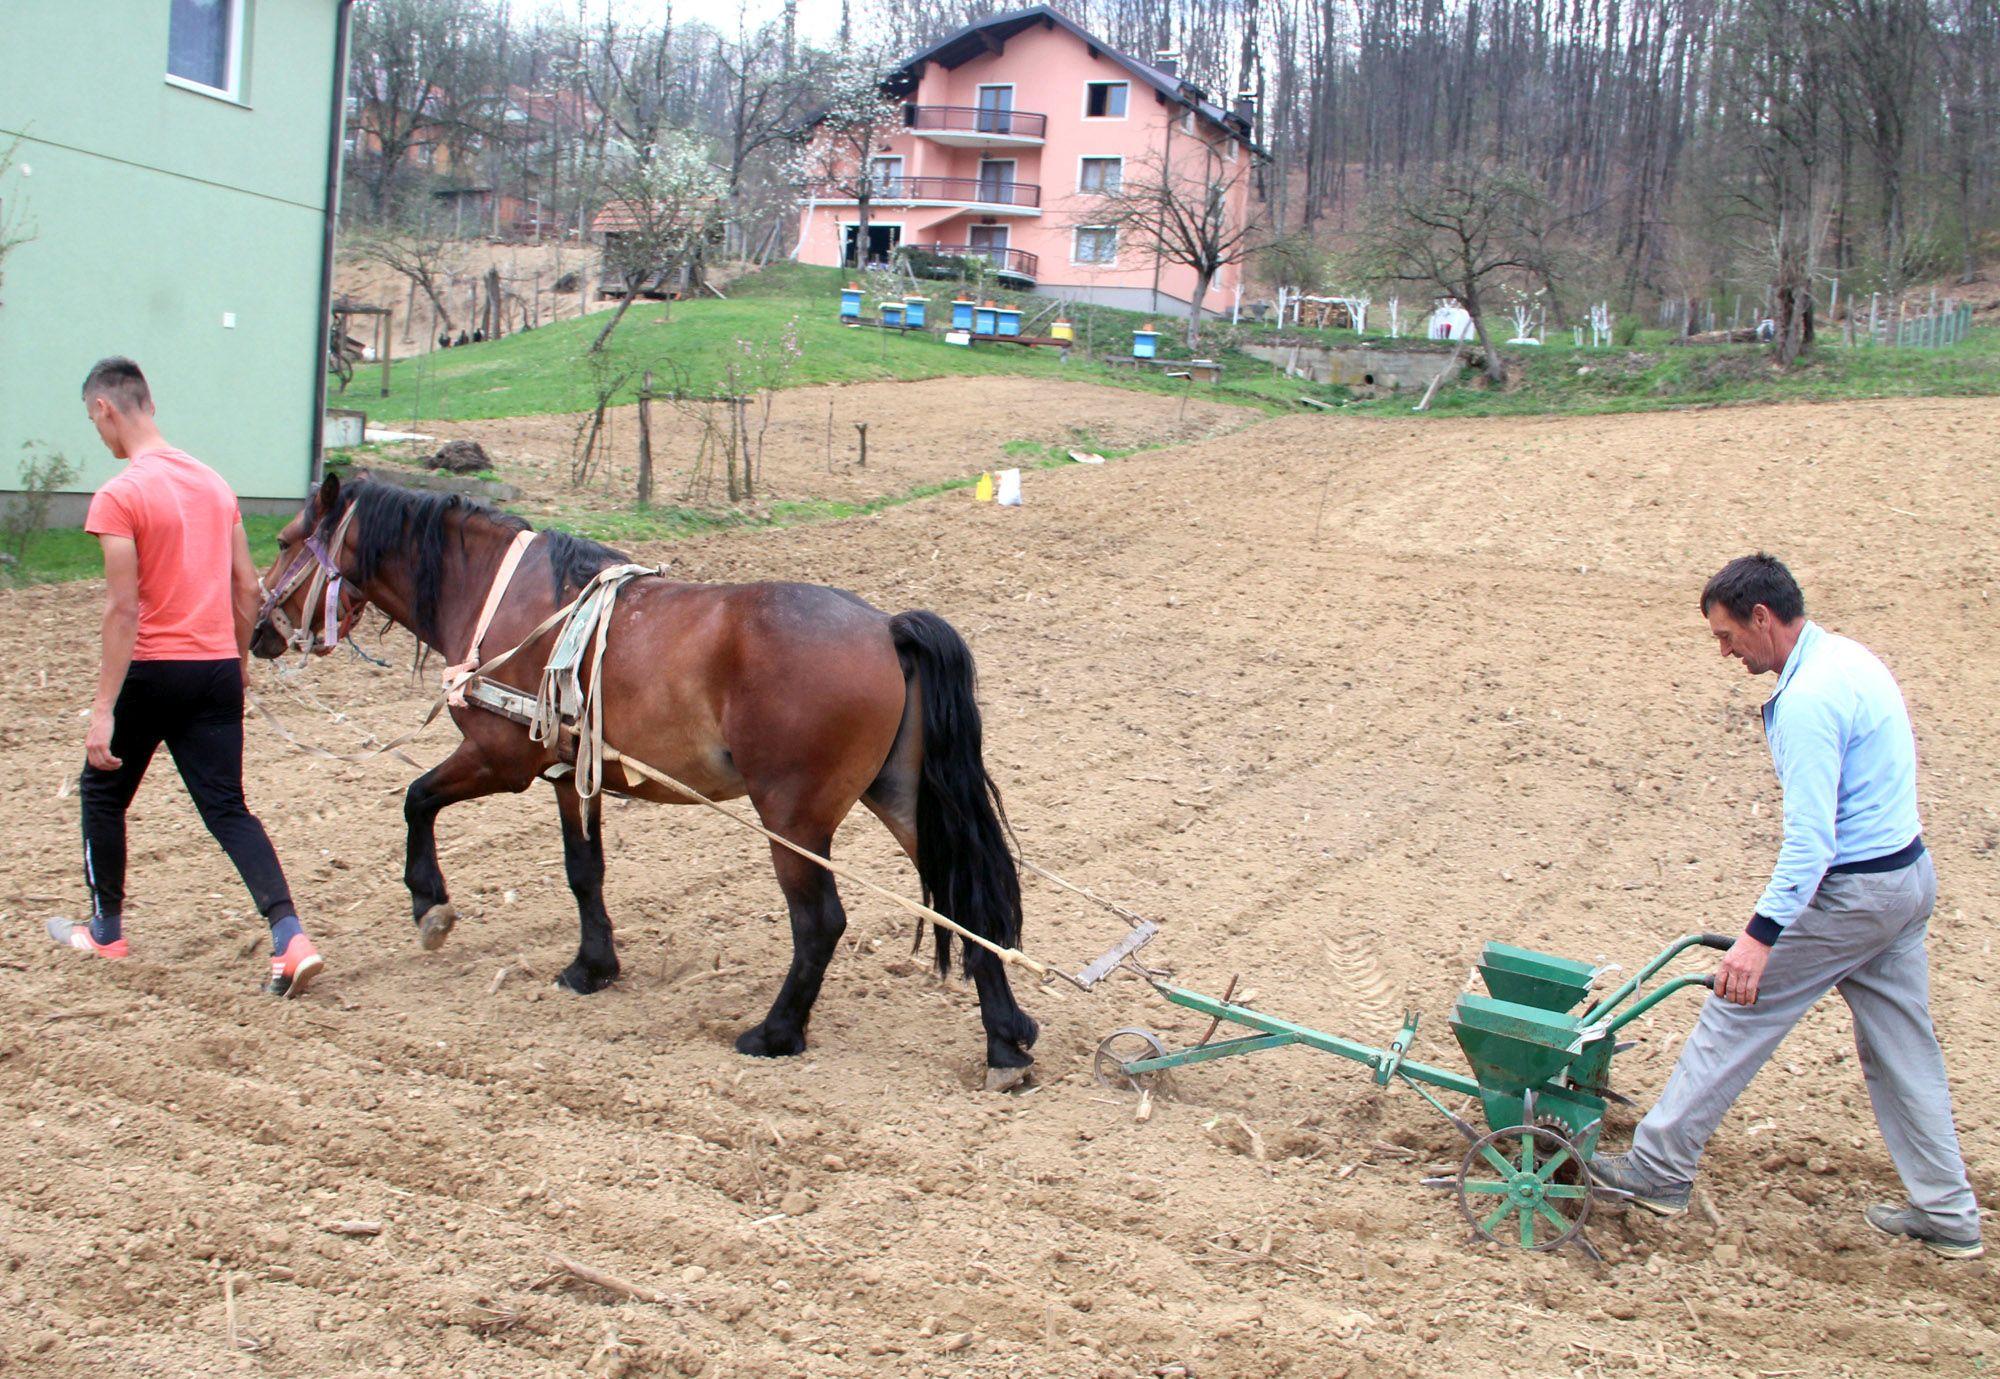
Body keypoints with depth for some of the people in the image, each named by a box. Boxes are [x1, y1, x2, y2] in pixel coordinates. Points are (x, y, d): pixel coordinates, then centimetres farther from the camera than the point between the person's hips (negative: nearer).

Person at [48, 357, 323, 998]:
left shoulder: (118, 495, -13)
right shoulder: (214, 482, 8)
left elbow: (123, 608, -18)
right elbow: (247, 590, 11)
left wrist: (103, 710, -16)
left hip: (152, 670, -5)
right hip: (218, 669, 5)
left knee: (103, 795, 18)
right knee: (227, 808, 5)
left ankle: (106, 931, 32)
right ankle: (291, 940, -11)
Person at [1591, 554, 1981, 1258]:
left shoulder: (1808, 699, -22)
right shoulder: (1850, 658, 9)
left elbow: (1809, 838, -27)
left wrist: (1760, 933, -27)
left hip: (1850, 893, -10)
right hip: (1908, 874, 10)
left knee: (1736, 1016, 0)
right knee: (1904, 1050, 16)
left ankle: (1659, 1168, 9)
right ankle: (1948, 1215, 23)